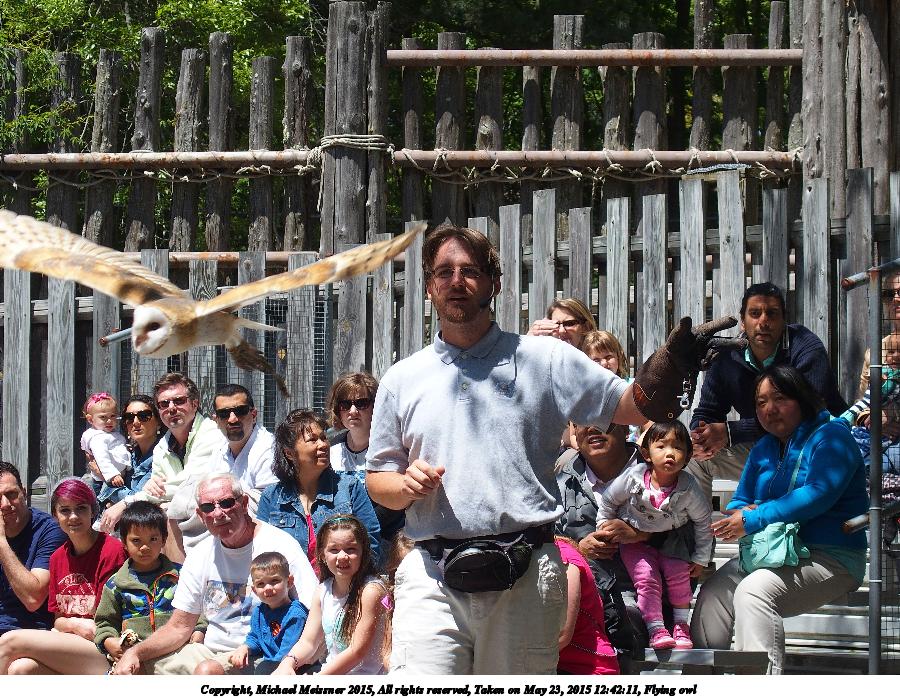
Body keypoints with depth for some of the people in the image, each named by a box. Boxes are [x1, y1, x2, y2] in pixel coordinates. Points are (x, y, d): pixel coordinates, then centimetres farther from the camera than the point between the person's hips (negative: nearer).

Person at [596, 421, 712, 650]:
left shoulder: (688, 490, -21)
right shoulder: (633, 478, -23)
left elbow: (703, 521, -5)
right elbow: (608, 500, -4)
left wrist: (700, 559, -3)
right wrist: (604, 527, 0)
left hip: (671, 542, 0)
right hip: (634, 540, 0)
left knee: (679, 572, -19)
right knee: (646, 578, -19)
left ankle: (681, 626, -1)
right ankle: (656, 630, -12)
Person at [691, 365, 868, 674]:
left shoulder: (830, 437, -6)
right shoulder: (764, 448, 18)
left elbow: (818, 495, -21)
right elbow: (739, 501, 21)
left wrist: (753, 521, -21)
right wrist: (743, 511, -7)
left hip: (830, 557, -8)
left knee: (753, 591, -32)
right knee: (713, 592, -13)